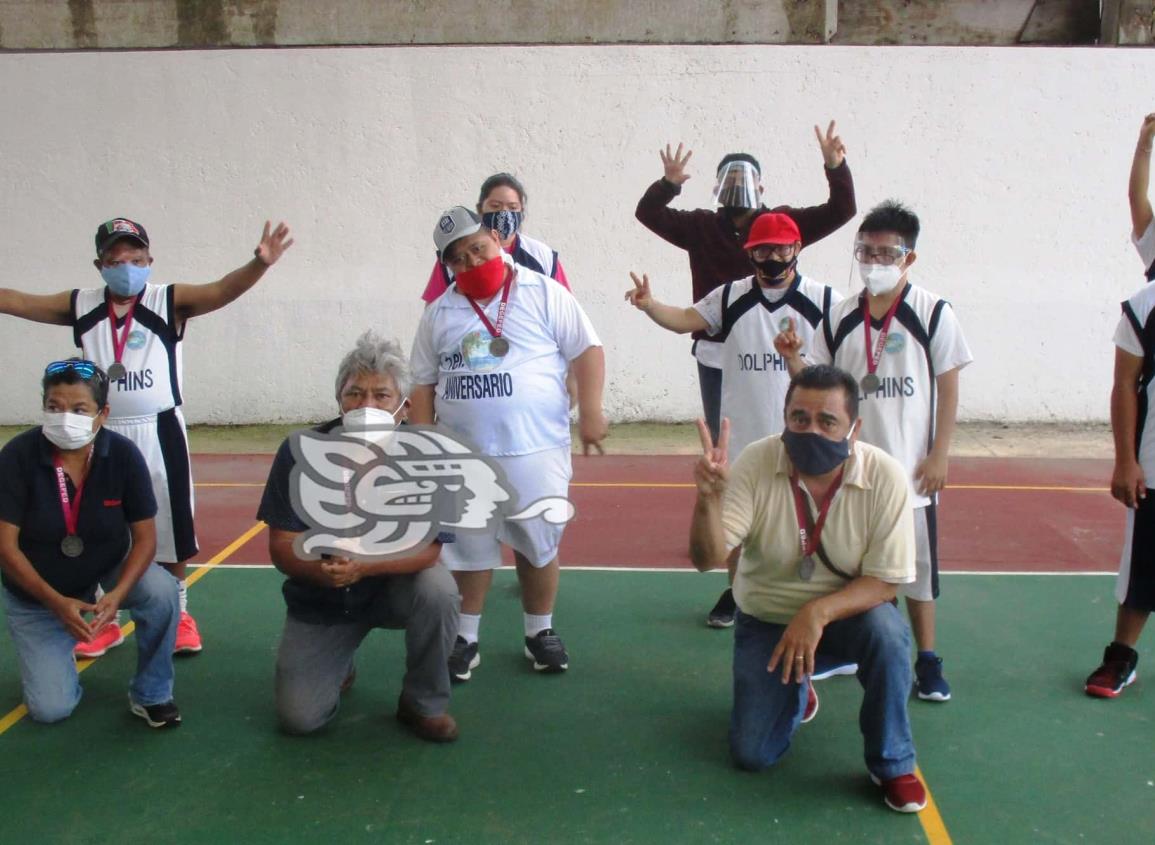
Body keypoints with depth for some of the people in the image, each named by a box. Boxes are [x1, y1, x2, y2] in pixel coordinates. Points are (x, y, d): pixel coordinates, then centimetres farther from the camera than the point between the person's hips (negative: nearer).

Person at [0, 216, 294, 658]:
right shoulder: (80, 306, 3)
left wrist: (258, 264, -42)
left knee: (168, 528, 8)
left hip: (158, 432, -3)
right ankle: (105, 621, 29)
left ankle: (179, 614, 27)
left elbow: (221, 291, -23)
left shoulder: (170, 301, -8)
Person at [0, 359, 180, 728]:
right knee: (51, 708, -9)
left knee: (162, 592, -31)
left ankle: (150, 694, -8)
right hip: (35, 594, -1)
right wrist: (57, 603, -30)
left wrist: (116, 595, -32)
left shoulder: (124, 454, -20)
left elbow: (145, 536, -16)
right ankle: (52, 656, 27)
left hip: (109, 569, 1)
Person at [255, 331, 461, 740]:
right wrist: (322, 569, -38)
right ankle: (339, 665, 26)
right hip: (319, 601, 1)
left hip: (394, 585, 0)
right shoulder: (301, 452, -16)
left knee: (438, 590, -33)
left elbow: (427, 548, -24)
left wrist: (362, 567, -41)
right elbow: (281, 547, -16)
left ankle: (424, 704, -6)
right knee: (298, 717, -11)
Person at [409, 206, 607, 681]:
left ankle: (540, 633, 27)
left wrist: (590, 412, -11)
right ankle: (466, 638, 25)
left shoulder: (543, 294, -4)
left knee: (538, 543, 9)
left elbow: (587, 350, -4)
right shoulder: (439, 314, 6)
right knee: (468, 548, 11)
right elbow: (423, 384, 10)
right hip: (464, 455, 2)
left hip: (536, 450, -2)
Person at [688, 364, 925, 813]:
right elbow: (707, 559, -25)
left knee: (887, 632, -35)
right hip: (766, 616, 1)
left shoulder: (885, 476, -22)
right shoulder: (755, 463, -22)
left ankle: (892, 764, -8)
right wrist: (708, 497, -46)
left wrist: (818, 612, -35)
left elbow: (885, 581, -19)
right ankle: (796, 689, 30)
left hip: (848, 609, 0)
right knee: (752, 755, -5)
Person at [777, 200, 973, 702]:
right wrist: (793, 359, -14)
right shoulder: (840, 317, 3)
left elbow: (948, 387, -4)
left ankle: (926, 658, 22)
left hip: (910, 467, -3)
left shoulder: (933, 313, -6)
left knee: (916, 563, 7)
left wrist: (939, 454, -8)